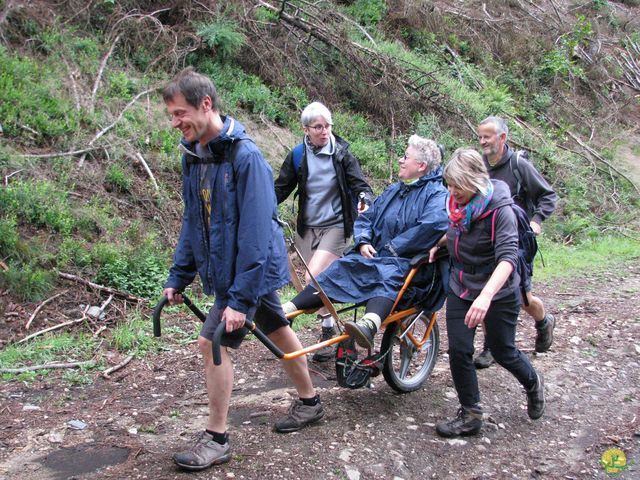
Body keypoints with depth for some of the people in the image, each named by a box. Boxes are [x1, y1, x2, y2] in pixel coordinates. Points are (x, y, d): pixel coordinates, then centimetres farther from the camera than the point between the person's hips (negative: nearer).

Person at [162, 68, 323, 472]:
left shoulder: (244, 156, -24)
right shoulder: (193, 155, 1)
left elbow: (255, 232, -27)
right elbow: (192, 222, 9)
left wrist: (240, 298, -27)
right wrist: (178, 277, 8)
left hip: (252, 270, -8)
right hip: (221, 269, 8)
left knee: (213, 343, -8)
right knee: (278, 332, 20)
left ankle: (217, 439, 8)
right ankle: (309, 402, 39)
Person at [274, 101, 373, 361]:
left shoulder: (342, 154, -4)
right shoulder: (297, 156, 3)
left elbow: (360, 184, -6)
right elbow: (281, 189, 7)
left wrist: (366, 200, -29)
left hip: (335, 226, -4)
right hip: (307, 228, 4)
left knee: (314, 278, -19)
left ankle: (328, 330, -2)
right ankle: (328, 332, 20)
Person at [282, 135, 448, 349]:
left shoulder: (437, 193, -3)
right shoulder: (394, 190, 21)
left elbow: (433, 224, -24)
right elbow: (365, 218, 20)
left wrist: (393, 248, -20)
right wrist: (363, 242, -2)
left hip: (409, 263, -7)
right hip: (376, 257, 7)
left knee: (388, 275, -39)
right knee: (341, 267, -17)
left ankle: (369, 324, -66)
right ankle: (290, 308, -25)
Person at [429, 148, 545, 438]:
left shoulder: (499, 210, -25)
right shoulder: (458, 204, -5)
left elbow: (508, 257, -37)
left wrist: (486, 296, -50)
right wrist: (440, 244, 2)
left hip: (498, 293, -5)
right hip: (461, 289, 6)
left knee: (503, 352, 10)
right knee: (459, 351, -1)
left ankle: (532, 384, 43)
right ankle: (470, 416, 13)